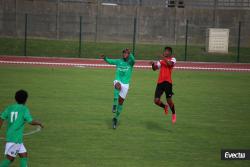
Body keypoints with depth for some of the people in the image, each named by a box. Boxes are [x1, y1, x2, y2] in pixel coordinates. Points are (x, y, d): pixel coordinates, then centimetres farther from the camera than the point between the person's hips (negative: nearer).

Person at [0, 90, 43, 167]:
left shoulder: (10, 108, 8)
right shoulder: (24, 109, -7)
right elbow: (31, 122, -13)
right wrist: (39, 123, 6)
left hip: (9, 136, 7)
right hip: (16, 138, -7)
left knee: (24, 155, 12)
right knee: (10, 158, -3)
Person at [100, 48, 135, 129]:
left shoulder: (130, 62, 3)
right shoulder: (118, 61, 8)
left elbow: (133, 59, -20)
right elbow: (110, 61, -5)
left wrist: (130, 53, -36)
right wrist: (105, 58, -25)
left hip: (125, 84, 0)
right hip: (118, 81, 0)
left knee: (121, 101, 2)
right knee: (118, 86, -38)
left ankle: (116, 118, 17)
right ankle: (114, 105, -41)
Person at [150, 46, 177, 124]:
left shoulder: (172, 59, 4)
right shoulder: (161, 61, 19)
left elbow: (170, 64, -19)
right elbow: (154, 68, 11)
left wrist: (164, 58, -15)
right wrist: (153, 64, -8)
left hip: (167, 82, -5)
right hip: (160, 82, 5)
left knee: (169, 100, -2)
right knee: (156, 101, -3)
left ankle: (173, 113, 26)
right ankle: (165, 107, 30)